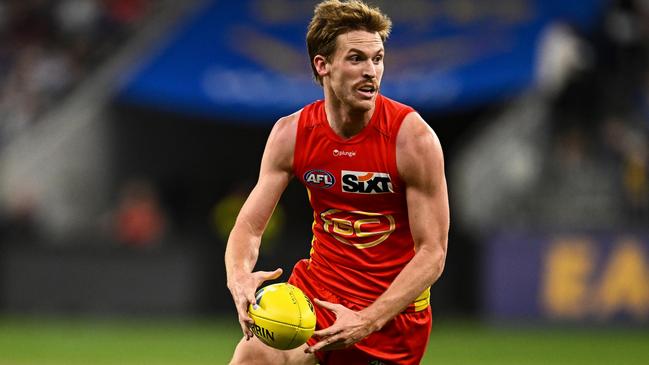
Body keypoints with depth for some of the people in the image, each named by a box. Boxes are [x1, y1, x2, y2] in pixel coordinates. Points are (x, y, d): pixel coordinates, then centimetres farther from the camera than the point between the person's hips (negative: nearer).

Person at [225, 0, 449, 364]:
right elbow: (249, 226, -2)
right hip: (316, 289, 3)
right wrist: (239, 277, -26)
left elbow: (432, 252, -16)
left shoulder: (414, 138, -16)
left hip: (391, 311, -3)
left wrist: (367, 321, -27)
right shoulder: (291, 134, -5)